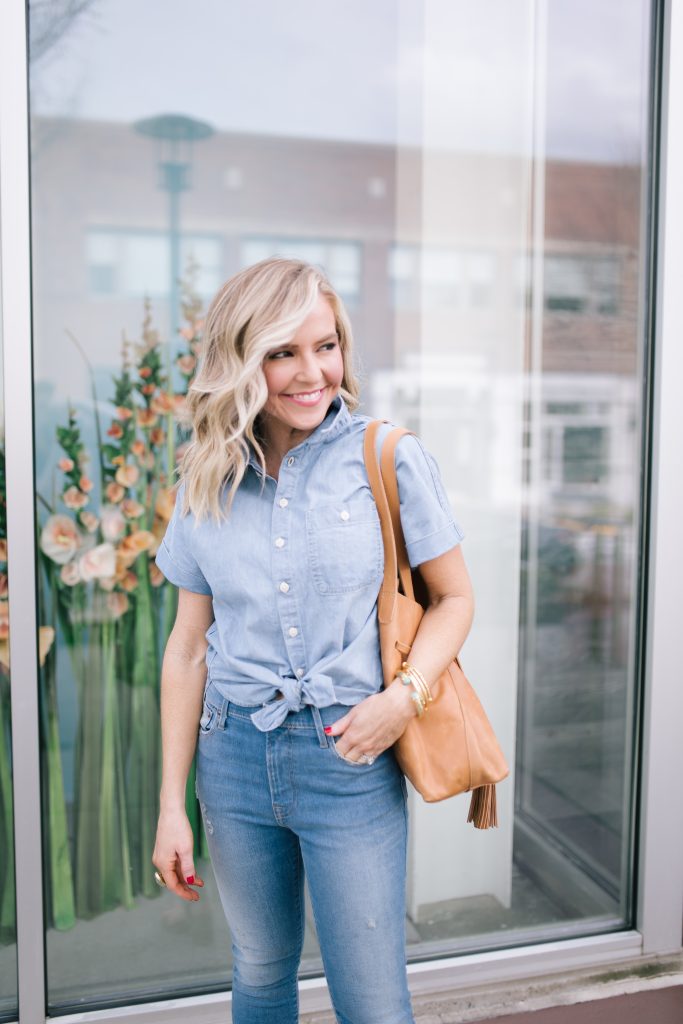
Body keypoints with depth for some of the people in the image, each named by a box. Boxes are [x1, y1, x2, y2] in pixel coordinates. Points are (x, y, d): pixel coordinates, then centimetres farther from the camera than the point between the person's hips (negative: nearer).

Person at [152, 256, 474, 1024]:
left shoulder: (389, 458, -8)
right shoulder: (205, 484, 0)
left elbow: (453, 597, -1)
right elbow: (188, 648, 4)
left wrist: (405, 694, -19)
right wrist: (171, 805, 4)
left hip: (351, 759, -2)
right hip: (235, 757, 3)